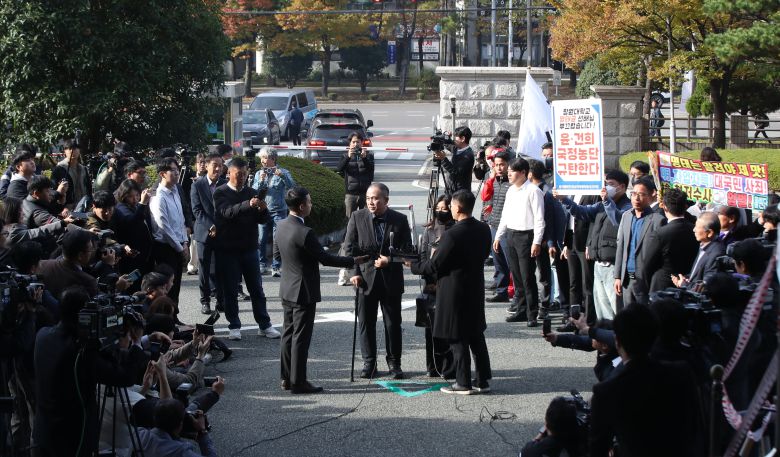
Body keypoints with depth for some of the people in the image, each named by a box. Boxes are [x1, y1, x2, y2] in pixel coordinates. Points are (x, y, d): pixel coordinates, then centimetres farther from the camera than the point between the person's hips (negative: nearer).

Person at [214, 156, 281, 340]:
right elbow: (227, 212, -23)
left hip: (249, 248, 3)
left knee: (257, 288, 7)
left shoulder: (250, 193, 9)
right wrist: (248, 205, -39)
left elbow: (263, 220, 7)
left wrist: (262, 210, -17)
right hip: (228, 249, -3)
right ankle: (234, 326, 11)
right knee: (230, 290, 3)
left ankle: (264, 325, 12)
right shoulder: (221, 193, -3)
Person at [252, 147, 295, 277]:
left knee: (278, 240, -7)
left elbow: (291, 187, -11)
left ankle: (276, 267, -1)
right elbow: (253, 191, 4)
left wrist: (282, 176, -25)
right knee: (261, 239, -3)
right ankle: (262, 264, 6)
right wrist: (260, 181, -13)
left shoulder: (283, 172, 3)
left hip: (278, 211, -3)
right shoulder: (259, 174, 13)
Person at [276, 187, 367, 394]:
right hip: (304, 292, -9)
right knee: (301, 337, -2)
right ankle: (298, 382, 3)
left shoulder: (282, 226, 2)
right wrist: (354, 261, -6)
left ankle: (287, 378, 22)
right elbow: (325, 259, -18)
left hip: (287, 290, 9)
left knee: (289, 333, 15)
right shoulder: (304, 233, -25)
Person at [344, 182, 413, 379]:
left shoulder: (399, 220, -1)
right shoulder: (357, 218, 0)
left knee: (393, 323, 5)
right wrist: (354, 272, -9)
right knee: (366, 323, 5)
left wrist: (389, 261, -15)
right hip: (365, 278, 0)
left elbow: (407, 250, 1)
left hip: (391, 279, 0)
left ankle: (394, 363, 17)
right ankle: (369, 363, 15)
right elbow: (350, 247, 1)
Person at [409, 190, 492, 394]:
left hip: (454, 292, -7)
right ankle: (482, 380, 20)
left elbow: (434, 266, -16)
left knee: (458, 339, 3)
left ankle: (463, 383, 8)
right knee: (476, 335, 15)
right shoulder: (484, 229, 0)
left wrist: (413, 265, 0)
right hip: (476, 291, 7)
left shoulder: (452, 235, -22)